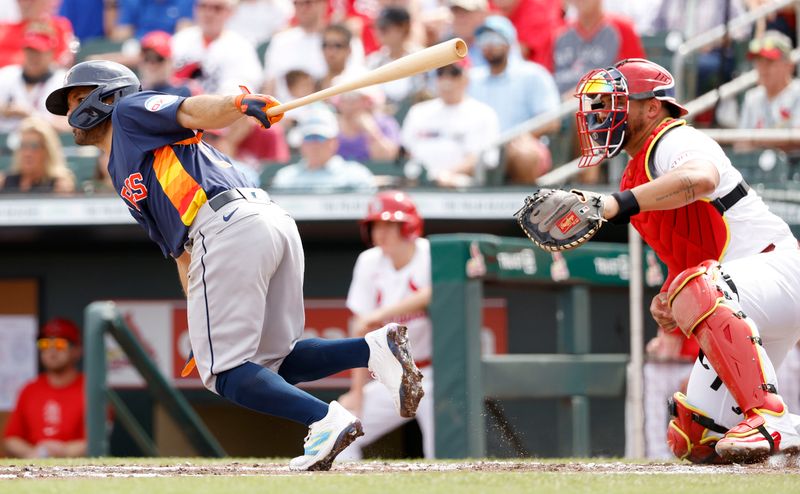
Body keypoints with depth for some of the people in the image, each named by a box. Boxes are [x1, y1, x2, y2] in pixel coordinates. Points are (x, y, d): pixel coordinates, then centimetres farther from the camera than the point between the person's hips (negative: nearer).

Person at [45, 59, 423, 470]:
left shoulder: (131, 112, 14)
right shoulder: (123, 176, 36)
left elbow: (193, 113, -5)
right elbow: (181, 253, 30)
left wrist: (239, 104, -26)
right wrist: (204, 330, 19)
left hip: (228, 226, -9)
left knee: (225, 372, -8)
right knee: (270, 363, 12)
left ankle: (326, 420, -26)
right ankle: (375, 348, -8)